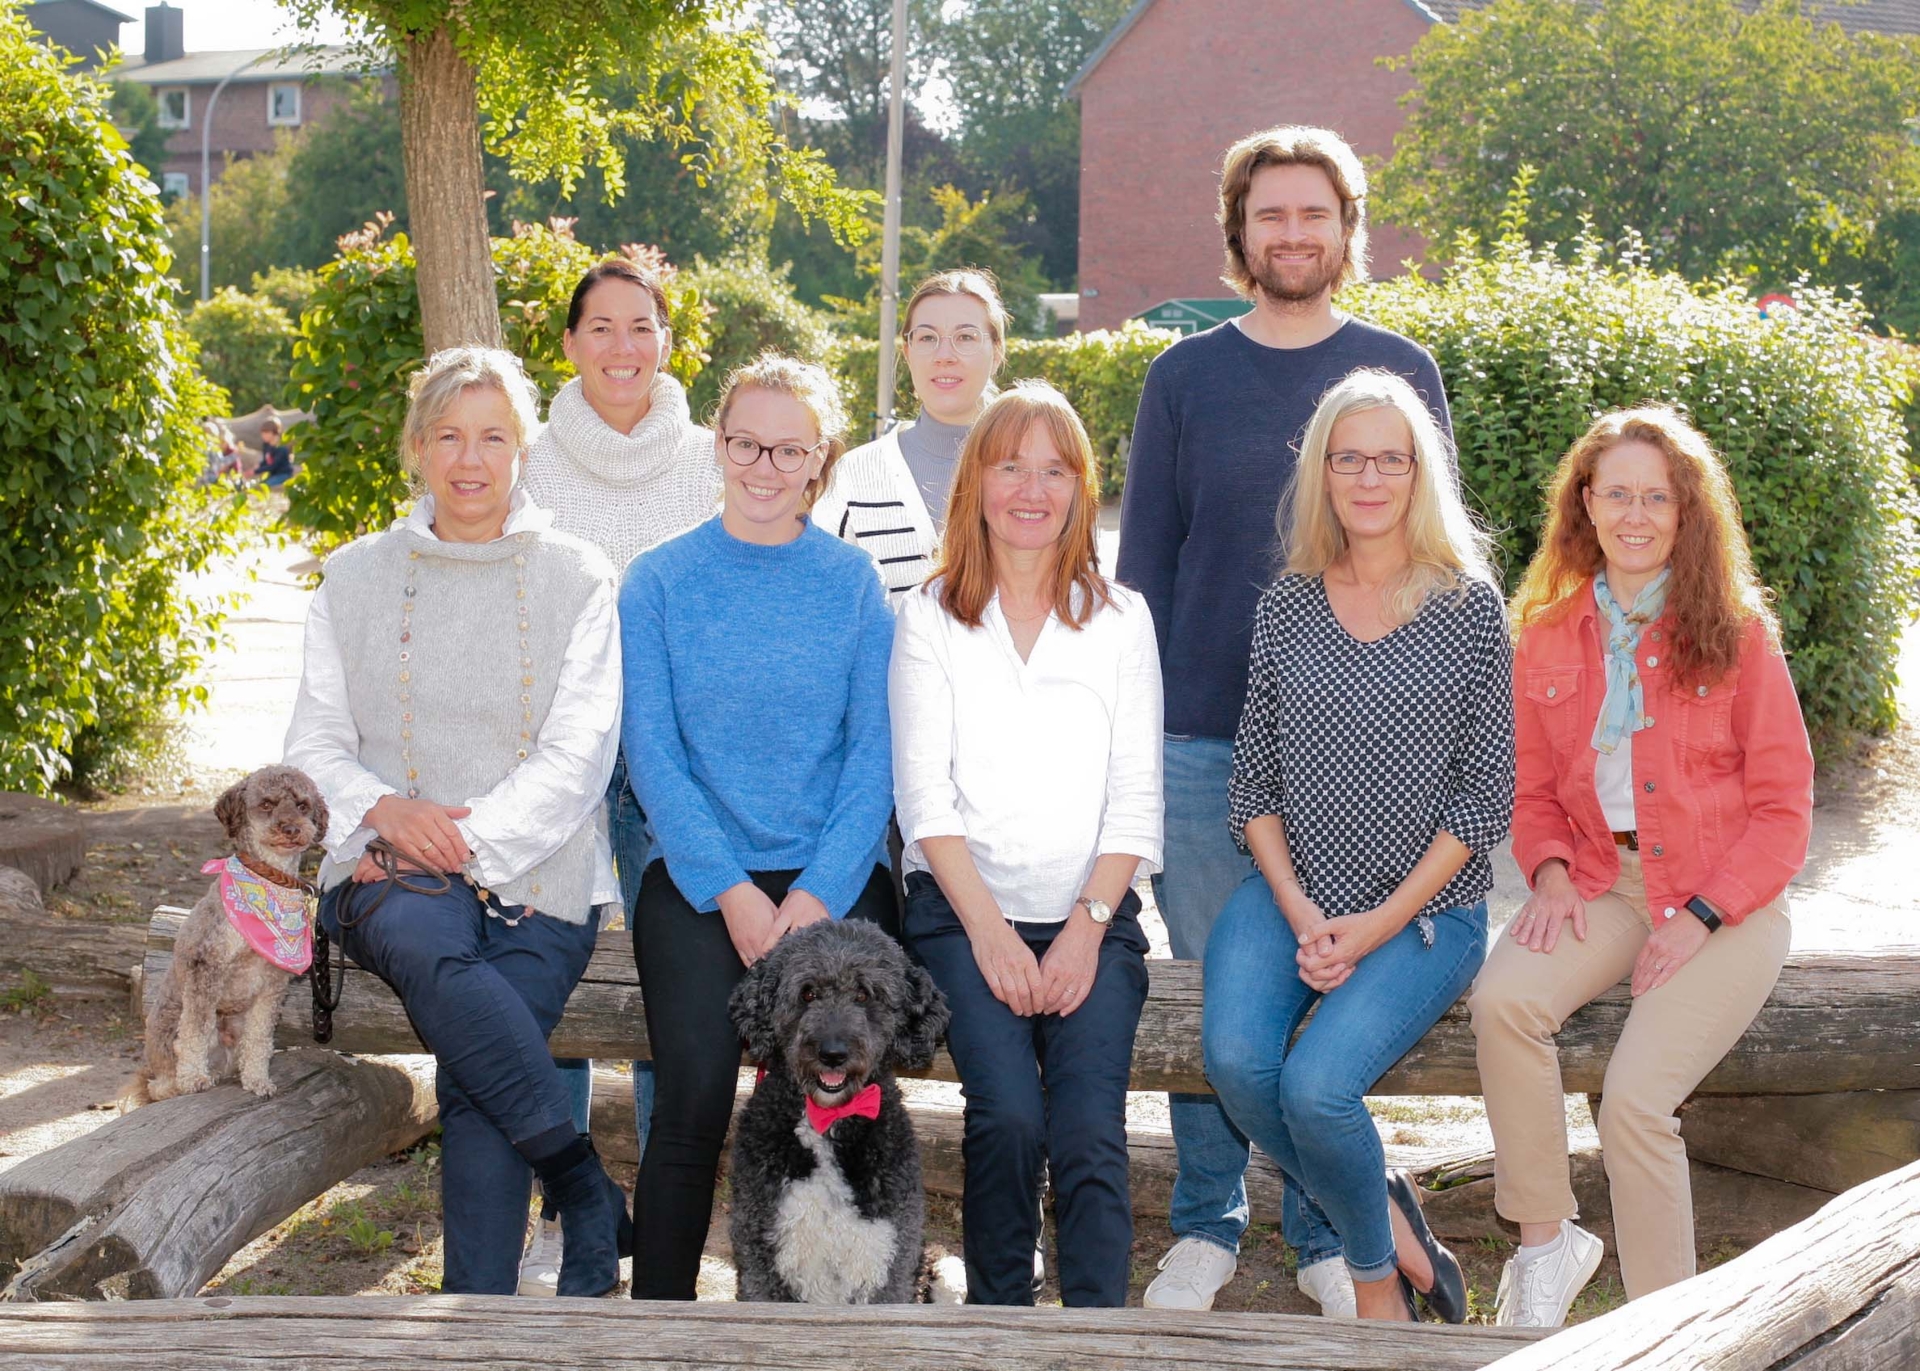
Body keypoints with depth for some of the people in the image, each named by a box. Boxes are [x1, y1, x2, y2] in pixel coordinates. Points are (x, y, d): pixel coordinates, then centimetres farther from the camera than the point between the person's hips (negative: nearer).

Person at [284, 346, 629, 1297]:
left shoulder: (575, 578, 8)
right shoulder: (355, 578, 15)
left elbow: (578, 754, -1)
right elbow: (315, 746, 11)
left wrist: (464, 839, -14)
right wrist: (387, 811, -10)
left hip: (535, 877, -1)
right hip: (391, 876, 1)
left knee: (474, 1085, -27)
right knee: (421, 935, -35)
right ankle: (593, 1199, -27)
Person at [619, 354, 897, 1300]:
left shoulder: (853, 583, 8)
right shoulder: (658, 582, 6)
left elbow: (872, 752, 3)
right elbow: (653, 751, 0)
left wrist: (817, 895, -10)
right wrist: (732, 893, -10)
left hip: (834, 877, 1)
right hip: (697, 879, 0)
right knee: (692, 1097, -18)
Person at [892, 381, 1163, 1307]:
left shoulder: (1120, 619, 12)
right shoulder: (932, 616, 9)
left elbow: (1136, 798, 6)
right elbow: (923, 794, 1)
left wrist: (1087, 926, -7)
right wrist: (989, 928, -9)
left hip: (1092, 916, 1)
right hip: (963, 909, -1)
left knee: (1089, 1132, -21)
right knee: (1008, 1115, -23)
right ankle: (997, 1316, -6)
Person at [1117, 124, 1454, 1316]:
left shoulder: (1400, 372, 7)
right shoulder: (1185, 376, 7)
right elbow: (1144, 560, 8)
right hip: (1204, 738, 1)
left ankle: (1328, 1236, 17)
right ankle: (1207, 1227, 19)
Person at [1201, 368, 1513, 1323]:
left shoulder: (1470, 608, -2)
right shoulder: (1285, 606, 6)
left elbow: (1485, 795, -4)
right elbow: (1253, 780, 7)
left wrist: (1379, 924, -11)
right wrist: (1299, 913, -7)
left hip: (1425, 911, -3)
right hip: (1289, 893, 3)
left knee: (1316, 1083, -25)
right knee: (1234, 1058, -24)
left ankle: (1377, 1279, 5)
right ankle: (1387, 1225, 2)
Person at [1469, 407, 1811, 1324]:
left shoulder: (1737, 633, -2)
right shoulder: (1550, 636, 8)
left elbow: (1782, 809, -1)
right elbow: (1534, 789, 16)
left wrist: (1702, 919, -12)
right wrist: (1550, 872, -5)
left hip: (1725, 903, -3)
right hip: (1602, 885, 3)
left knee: (1634, 1096, -22)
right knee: (1504, 998, -28)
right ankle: (1547, 1240, -11)